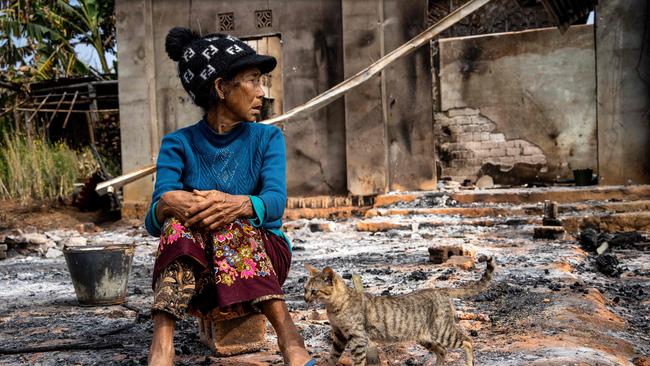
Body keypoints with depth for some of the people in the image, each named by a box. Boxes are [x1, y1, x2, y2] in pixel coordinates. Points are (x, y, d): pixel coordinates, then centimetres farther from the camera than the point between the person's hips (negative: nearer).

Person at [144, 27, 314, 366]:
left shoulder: (267, 138, 3)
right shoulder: (178, 145, 0)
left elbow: (276, 201, -16)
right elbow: (153, 223, -13)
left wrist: (238, 204, -39)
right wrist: (167, 204, -38)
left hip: (264, 252, 0)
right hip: (192, 264, 0)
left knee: (229, 226, -30)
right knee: (181, 222, -29)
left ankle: (289, 337, -37)